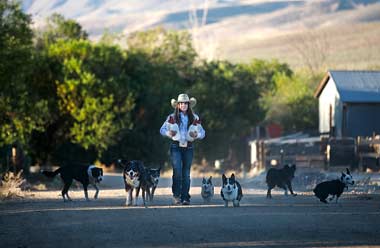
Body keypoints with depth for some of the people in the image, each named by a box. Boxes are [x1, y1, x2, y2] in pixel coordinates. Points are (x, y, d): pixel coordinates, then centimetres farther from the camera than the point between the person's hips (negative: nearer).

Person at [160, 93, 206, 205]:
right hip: (176, 146, -2)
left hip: (188, 147, 2)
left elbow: (202, 132, 7)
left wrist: (196, 135, -14)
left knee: (186, 173, 1)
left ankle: (185, 198, 6)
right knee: (177, 170, -15)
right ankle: (176, 194, 0)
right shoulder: (172, 117, 4)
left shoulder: (194, 117, 8)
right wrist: (169, 133, -17)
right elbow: (162, 130, 3)